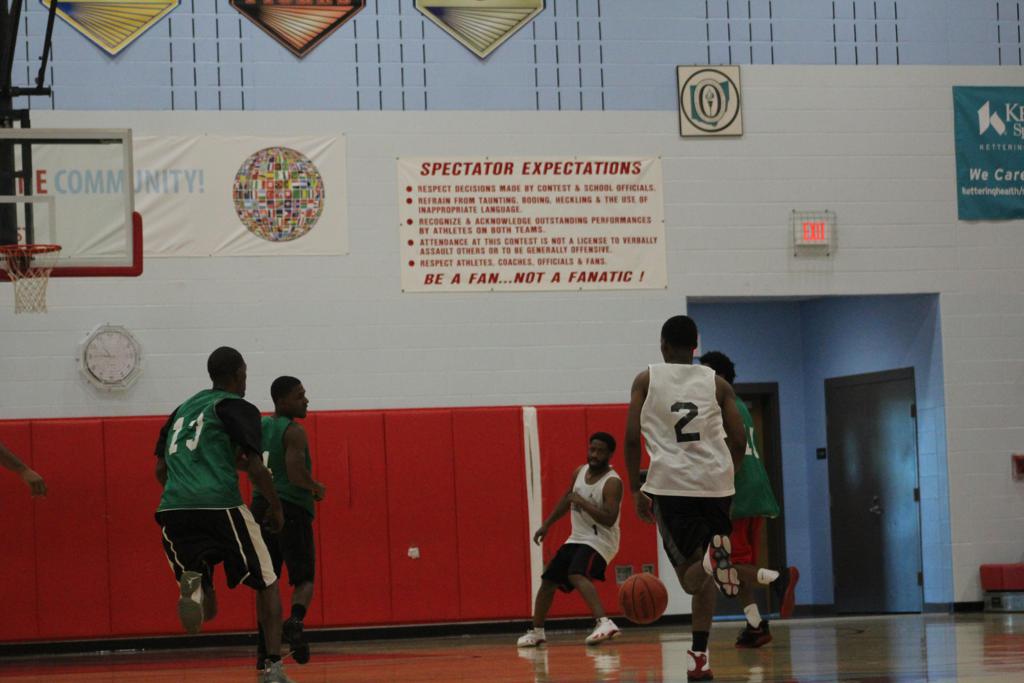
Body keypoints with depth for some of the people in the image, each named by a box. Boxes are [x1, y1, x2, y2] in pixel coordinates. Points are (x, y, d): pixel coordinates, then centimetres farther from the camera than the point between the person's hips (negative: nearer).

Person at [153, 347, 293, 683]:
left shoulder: (182, 409, 25)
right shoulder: (238, 408, 6)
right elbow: (255, 468, -4)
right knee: (266, 583, 14)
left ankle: (192, 579, -20)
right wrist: (276, 507, 10)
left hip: (173, 509, 5)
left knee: (205, 608, 15)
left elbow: (161, 470, 25)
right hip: (220, 505, -5)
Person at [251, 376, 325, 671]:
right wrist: (318, 488, -5)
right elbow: (297, 473, -23)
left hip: (262, 506, 6)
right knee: (304, 577, 0)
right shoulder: (293, 432, -11)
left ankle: (265, 649, 6)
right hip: (291, 509, -6)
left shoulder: (259, 427, 12)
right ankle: (295, 621, -30)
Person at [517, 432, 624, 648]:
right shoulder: (580, 472, 4)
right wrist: (546, 525, 21)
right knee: (548, 580, 14)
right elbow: (566, 500, 21)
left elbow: (609, 519, -28)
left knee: (576, 575, -34)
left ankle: (604, 623, -47)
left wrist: (581, 502, -30)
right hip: (577, 538, 9)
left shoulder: (612, 482, -19)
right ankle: (536, 632, 31)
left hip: (600, 540, -9)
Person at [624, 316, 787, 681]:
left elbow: (631, 438, 0)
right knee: (703, 575, 17)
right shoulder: (717, 383, 10)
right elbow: (739, 441, 6)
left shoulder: (646, 379, 7)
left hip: (669, 483, -2)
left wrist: (636, 490, 7)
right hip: (715, 483, 2)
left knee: (691, 575, -1)